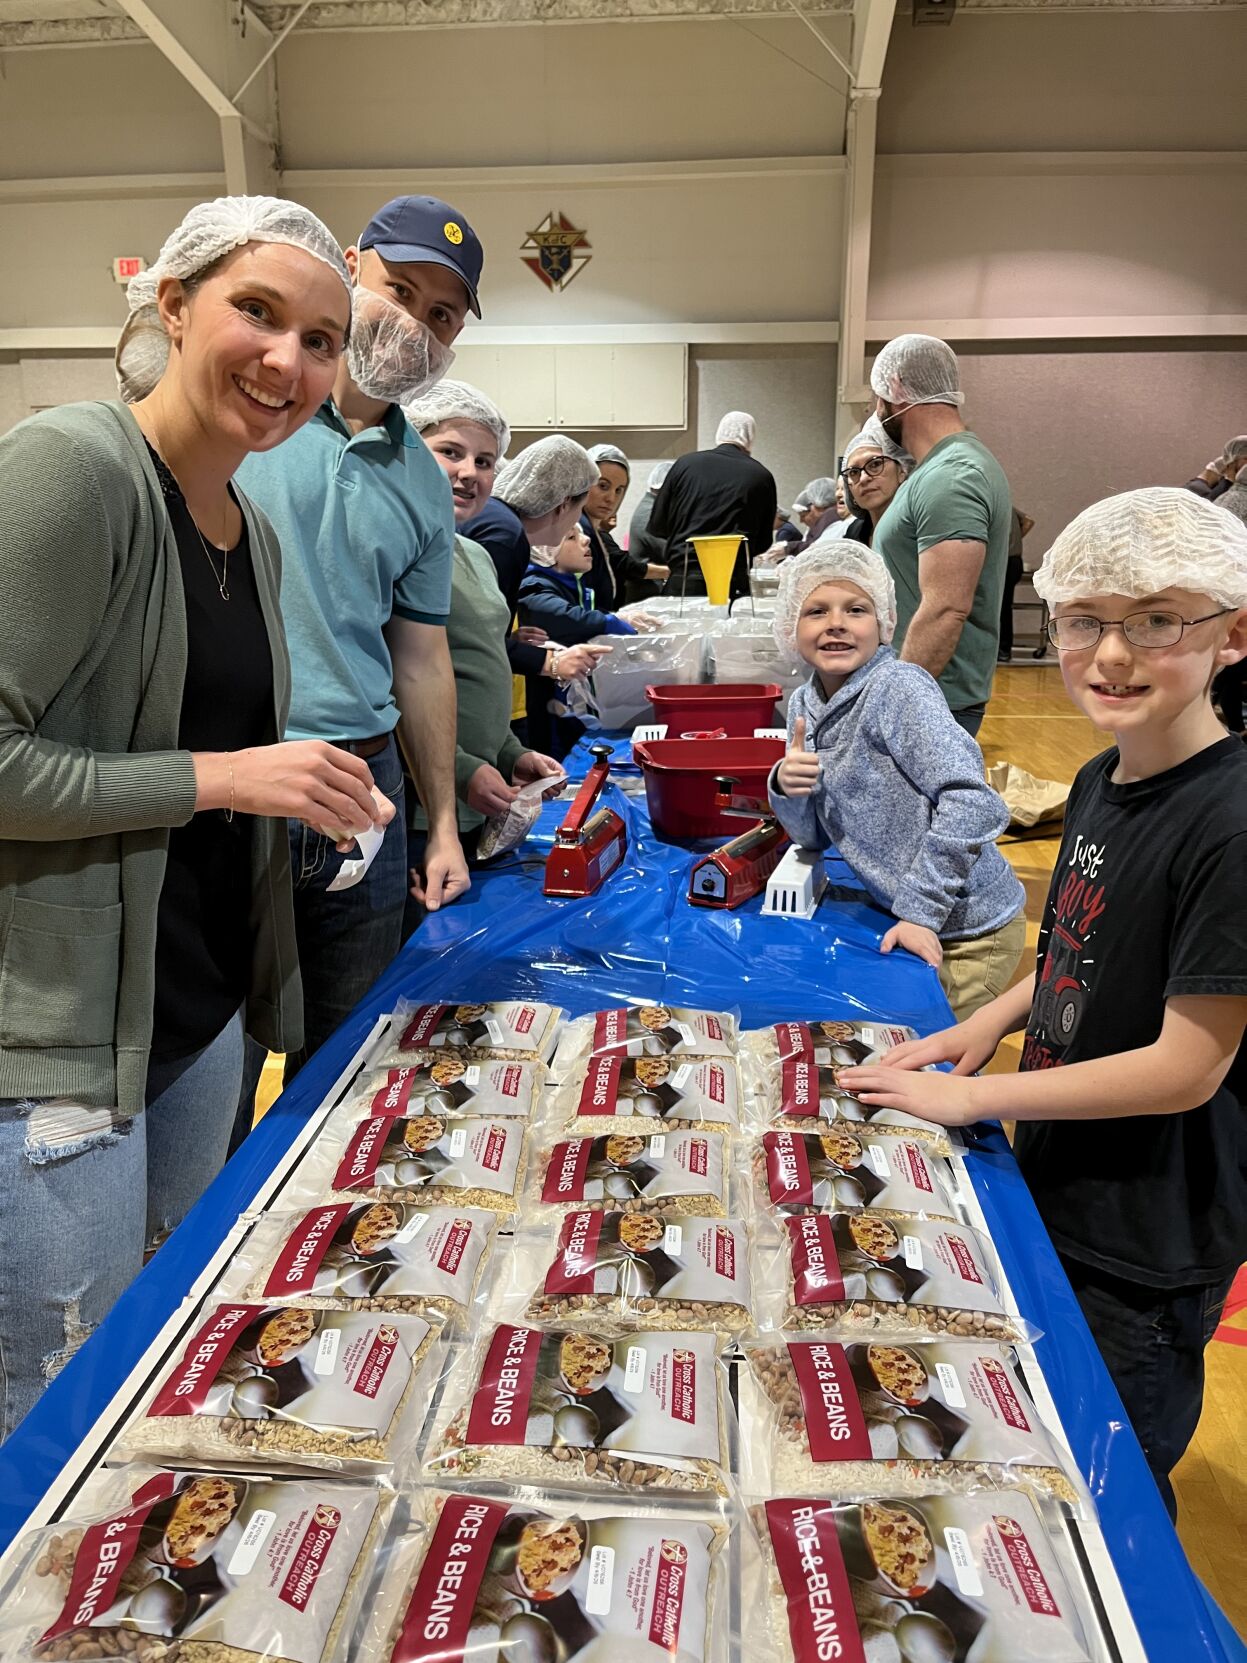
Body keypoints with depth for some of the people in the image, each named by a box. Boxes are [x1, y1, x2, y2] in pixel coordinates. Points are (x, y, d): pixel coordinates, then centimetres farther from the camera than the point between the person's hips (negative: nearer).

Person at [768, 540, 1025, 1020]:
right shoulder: (804, 705, 2)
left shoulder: (899, 688, -19)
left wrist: (921, 910, -25)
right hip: (901, 915, 6)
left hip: (965, 934, -6)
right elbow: (815, 835, 6)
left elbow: (969, 801, -26)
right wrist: (787, 787, -15)